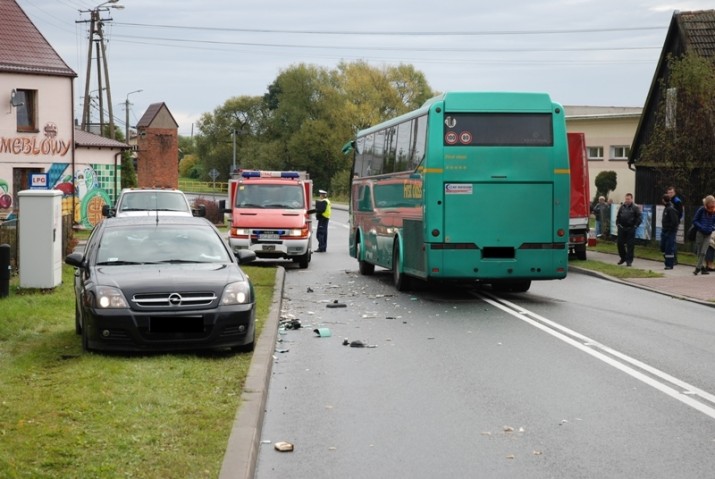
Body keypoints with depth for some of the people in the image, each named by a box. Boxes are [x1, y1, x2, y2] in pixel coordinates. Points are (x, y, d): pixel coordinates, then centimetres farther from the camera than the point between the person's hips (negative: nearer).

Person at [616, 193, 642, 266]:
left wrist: (635, 225, -10)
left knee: (630, 245, -3)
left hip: (630, 229, -4)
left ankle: (629, 260, 3)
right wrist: (618, 224, 8)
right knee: (619, 243, 6)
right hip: (622, 228, 5)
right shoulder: (622, 207, 9)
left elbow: (640, 217, -5)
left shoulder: (635, 207, -4)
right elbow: (618, 216, 18)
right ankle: (623, 258, 24)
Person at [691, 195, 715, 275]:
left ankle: (698, 268, -1)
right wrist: (701, 227, -19)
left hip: (708, 234, 1)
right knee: (699, 252, 6)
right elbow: (694, 221, -6)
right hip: (700, 233, -1)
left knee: (703, 252, -5)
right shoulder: (701, 210, -11)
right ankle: (702, 267, 18)